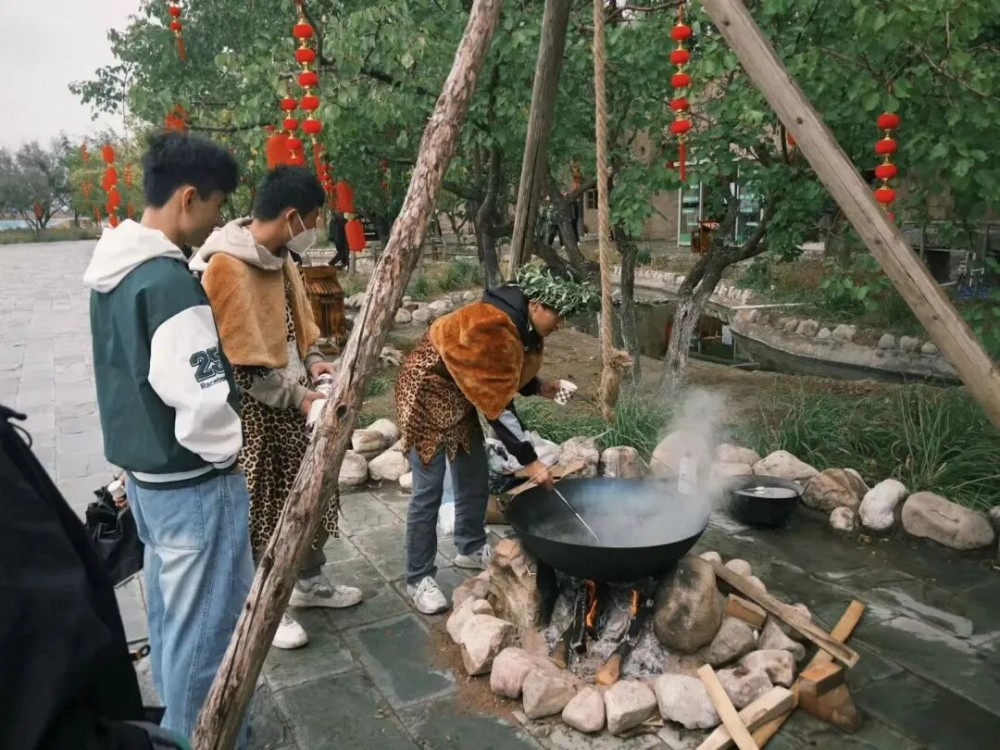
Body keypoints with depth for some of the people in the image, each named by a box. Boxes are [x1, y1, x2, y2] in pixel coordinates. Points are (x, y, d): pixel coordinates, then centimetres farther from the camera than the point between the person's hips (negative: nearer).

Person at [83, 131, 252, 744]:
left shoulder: (113, 268, 5)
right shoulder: (171, 282, -25)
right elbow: (203, 404, -29)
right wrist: (230, 455, -10)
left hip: (144, 473, 10)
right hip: (193, 485, -10)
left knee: (169, 616, 24)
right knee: (204, 629, 6)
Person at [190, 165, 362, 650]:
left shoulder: (280, 256, 6)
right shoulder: (227, 267, -23)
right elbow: (240, 363, -24)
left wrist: (313, 360, 0)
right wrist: (296, 397, -21)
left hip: (294, 402, 9)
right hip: (256, 413, -9)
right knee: (262, 512, 7)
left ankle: (308, 582, 39)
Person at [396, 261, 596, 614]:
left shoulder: (521, 322, -3)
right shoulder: (494, 328, -31)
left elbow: (505, 375, 13)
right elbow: (497, 404, -29)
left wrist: (538, 386, -2)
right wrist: (529, 460, -26)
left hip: (459, 396, 9)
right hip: (427, 392, -9)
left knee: (475, 479, 14)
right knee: (428, 491, -7)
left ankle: (471, 548, 34)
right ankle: (418, 579, 5)